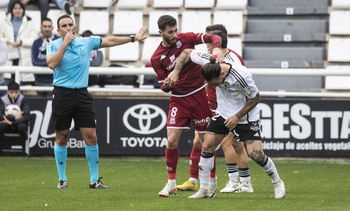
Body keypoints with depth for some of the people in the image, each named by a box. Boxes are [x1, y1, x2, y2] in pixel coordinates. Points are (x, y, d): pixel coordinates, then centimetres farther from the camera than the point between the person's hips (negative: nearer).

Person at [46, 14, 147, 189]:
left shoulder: (87, 42, 9)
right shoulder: (54, 45, 1)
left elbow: (110, 41, 18)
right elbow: (52, 64, -17)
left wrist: (134, 38, 19)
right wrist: (65, 43, -16)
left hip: (82, 94, 2)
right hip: (62, 94, -2)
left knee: (91, 137, -4)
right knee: (61, 138, 3)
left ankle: (94, 179, 3)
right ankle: (62, 179, 15)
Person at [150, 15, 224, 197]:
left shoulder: (186, 39, -4)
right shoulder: (156, 58, -2)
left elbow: (213, 38, -5)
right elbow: (163, 85, 4)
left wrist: (216, 48, -27)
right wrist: (167, 85, -20)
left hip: (200, 93, -1)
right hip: (178, 99, 1)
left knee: (202, 141, 1)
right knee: (172, 140, -9)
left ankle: (212, 181, 16)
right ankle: (171, 183, 4)